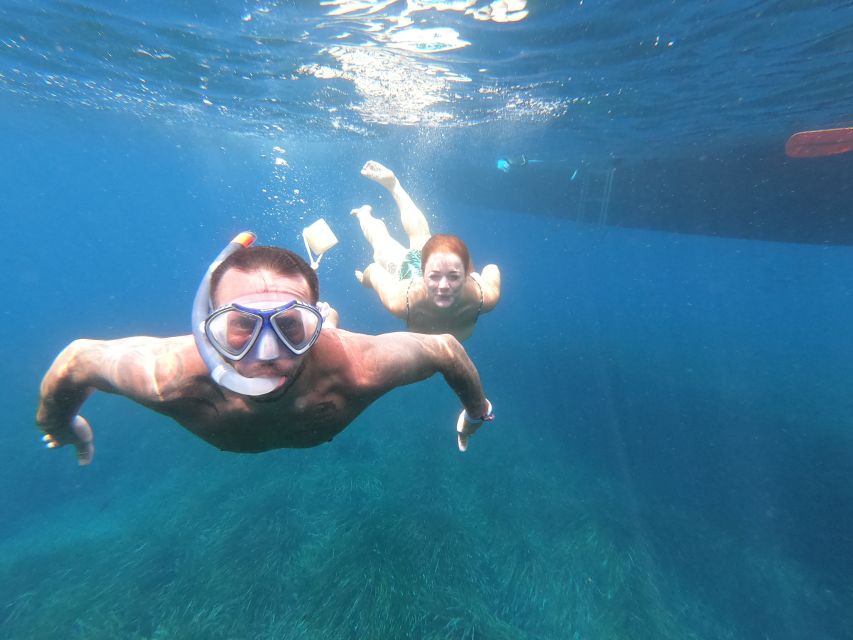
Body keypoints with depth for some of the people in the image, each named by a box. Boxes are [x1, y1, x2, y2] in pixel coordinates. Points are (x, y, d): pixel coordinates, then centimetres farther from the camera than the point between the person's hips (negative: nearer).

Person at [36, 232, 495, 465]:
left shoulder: (357, 369, -49)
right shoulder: (169, 376, -45)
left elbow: (448, 348, -32)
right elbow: (76, 358, -24)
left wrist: (477, 412, -11)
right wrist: (57, 426, -2)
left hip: (319, 348, 1)